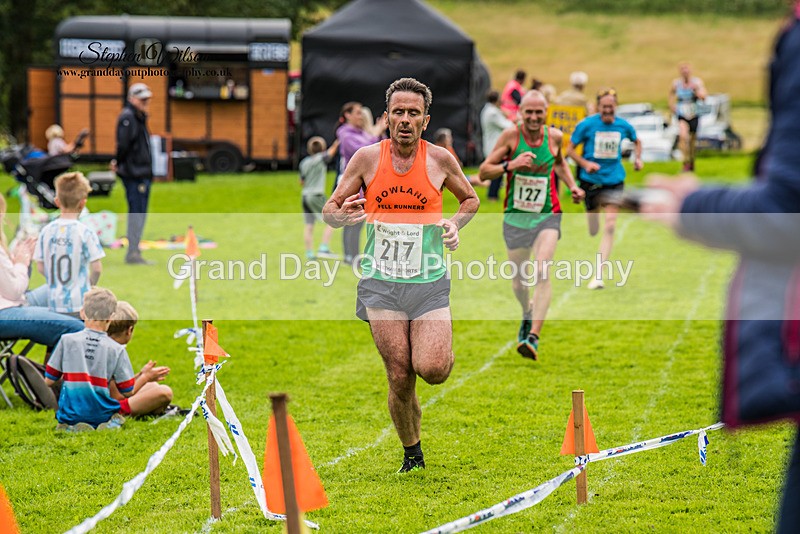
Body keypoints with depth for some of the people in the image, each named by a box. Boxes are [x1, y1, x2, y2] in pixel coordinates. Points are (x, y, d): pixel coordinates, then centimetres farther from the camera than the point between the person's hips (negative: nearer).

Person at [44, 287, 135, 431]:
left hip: (71, 414, -1)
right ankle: (111, 425, -6)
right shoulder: (117, 349, -3)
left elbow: (49, 380, 2)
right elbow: (128, 391, 2)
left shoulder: (67, 340, -3)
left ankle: (71, 429, -8)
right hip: (103, 413, 1)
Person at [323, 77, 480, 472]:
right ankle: (412, 452, 18)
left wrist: (455, 224, -3)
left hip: (430, 282, 0)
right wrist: (344, 216, -17)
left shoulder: (440, 159, 0)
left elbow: (470, 199, 18)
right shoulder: (367, 158, -1)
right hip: (381, 281, 0)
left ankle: (438, 348, 20)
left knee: (432, 369, -17)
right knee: (400, 377, -4)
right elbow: (329, 210, 6)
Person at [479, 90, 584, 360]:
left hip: (547, 216, 0)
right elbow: (484, 171, -8)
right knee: (519, 279, 10)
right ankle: (527, 314, 45)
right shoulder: (511, 135, -9)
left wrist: (572, 186, 7)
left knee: (543, 273, -21)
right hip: (515, 216, 0)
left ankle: (533, 337, -25)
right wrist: (511, 165, -24)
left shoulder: (554, 136, -1)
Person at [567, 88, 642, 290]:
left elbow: (636, 141, 21)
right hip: (591, 180, -1)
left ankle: (598, 274, -12)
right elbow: (570, 149, -3)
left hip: (614, 180, 1)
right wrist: (585, 163, -19)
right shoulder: (587, 125, -9)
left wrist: (637, 158, 4)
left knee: (610, 226, -13)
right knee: (592, 231, 6)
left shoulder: (623, 126, -1)